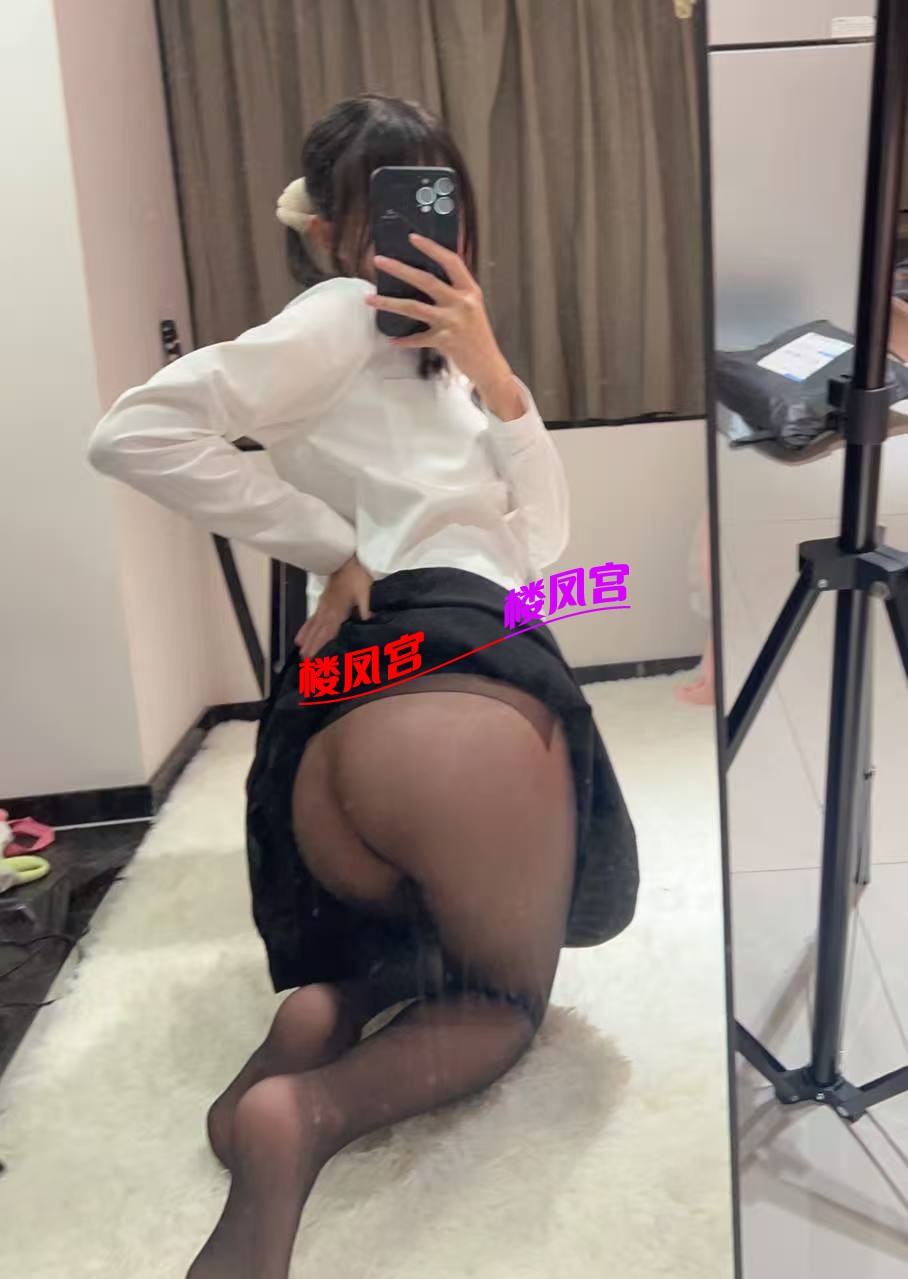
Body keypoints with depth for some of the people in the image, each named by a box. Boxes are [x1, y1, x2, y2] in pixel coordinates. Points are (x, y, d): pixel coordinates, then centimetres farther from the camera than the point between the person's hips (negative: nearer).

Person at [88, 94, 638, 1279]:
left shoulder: (440, 372, 30)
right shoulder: (343, 316, 7)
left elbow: (540, 538, 19)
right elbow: (135, 432, -8)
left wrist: (491, 373, 7)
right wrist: (333, 546, -6)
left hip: (330, 725, 8)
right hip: (462, 684, -8)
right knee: (506, 999, 10)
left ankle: (333, 1001, -1)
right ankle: (305, 1118, -15)